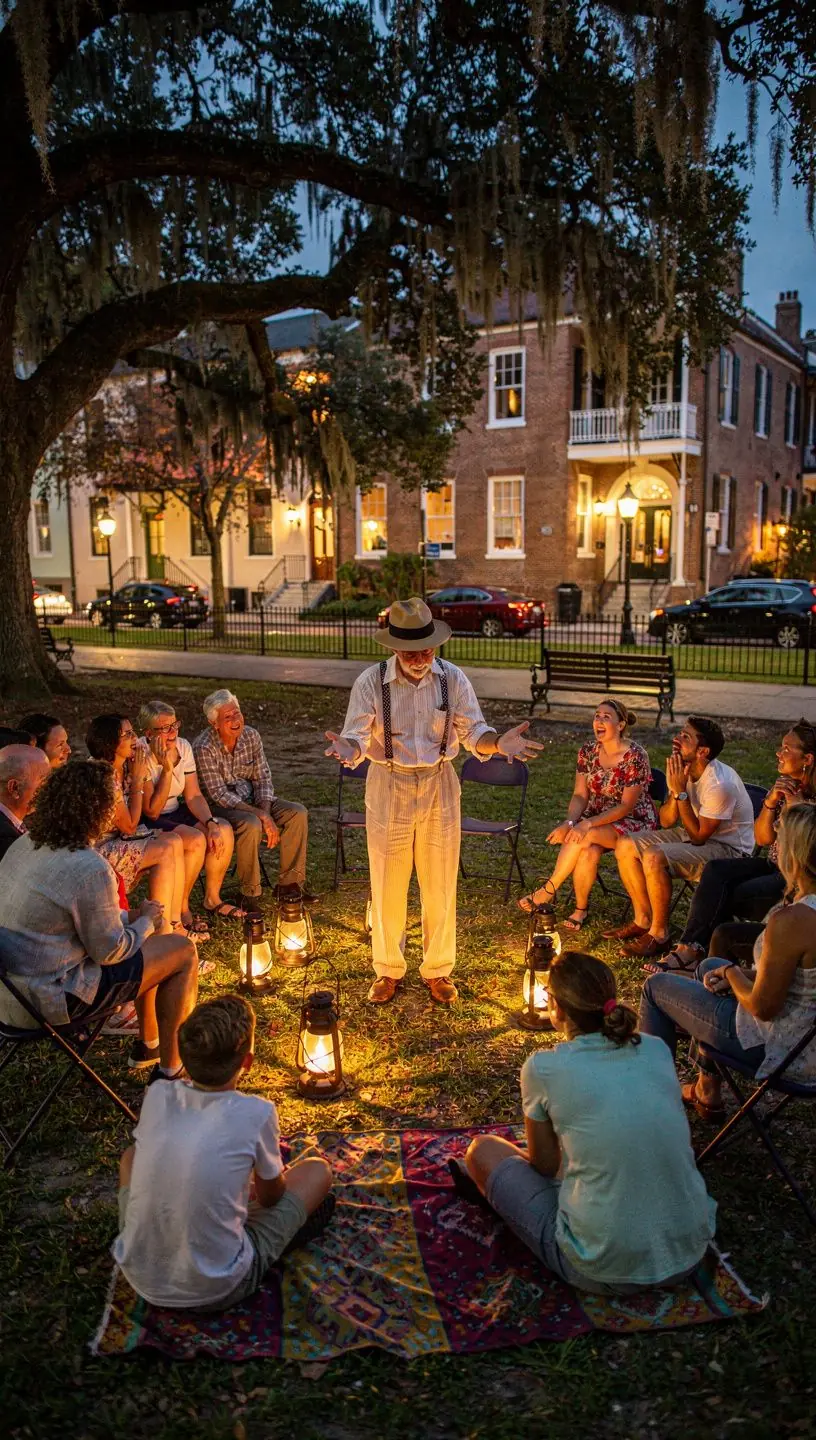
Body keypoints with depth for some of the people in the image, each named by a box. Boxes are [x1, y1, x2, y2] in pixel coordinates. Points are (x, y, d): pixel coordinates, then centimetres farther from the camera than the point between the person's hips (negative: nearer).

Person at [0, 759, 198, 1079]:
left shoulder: (26, 844, 1)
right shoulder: (90, 869, -27)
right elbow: (109, 951, -17)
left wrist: (128, 918, 10)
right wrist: (146, 922, 1)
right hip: (50, 998, -9)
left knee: (145, 943, 24)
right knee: (183, 951, 2)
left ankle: (150, 1044, 37)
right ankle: (170, 1070, 13)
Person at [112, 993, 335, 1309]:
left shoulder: (157, 1096, -8)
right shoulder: (256, 1114, -17)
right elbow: (270, 1197, 2)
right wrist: (278, 1175, 25)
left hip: (140, 1280, 3)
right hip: (217, 1291, -3)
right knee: (317, 1172, 9)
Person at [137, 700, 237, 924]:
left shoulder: (183, 747, -3)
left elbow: (194, 796, -1)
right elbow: (152, 811, -22)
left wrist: (211, 823, -18)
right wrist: (167, 769, -27)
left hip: (175, 813, 7)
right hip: (147, 823, -7)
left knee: (224, 830, -13)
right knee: (196, 840, -29)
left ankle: (212, 899, 3)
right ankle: (180, 909, -11)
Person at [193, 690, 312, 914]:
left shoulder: (250, 736, -2)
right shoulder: (204, 748, -21)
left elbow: (262, 778, 3)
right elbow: (220, 795, -23)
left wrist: (266, 811, -15)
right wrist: (262, 817, -26)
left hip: (250, 800, 7)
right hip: (218, 807, -7)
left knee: (298, 813, -10)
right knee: (251, 825, -36)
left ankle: (289, 884, -2)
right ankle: (250, 894, -19)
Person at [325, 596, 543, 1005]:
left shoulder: (453, 679, -5)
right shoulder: (370, 681, -10)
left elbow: (474, 732, -5)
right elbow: (358, 737, -14)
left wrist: (499, 743, -27)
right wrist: (348, 749, -38)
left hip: (439, 787, 2)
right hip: (388, 789, -1)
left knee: (441, 886, 11)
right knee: (388, 886, 10)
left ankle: (438, 970, 31)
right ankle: (388, 970, 30)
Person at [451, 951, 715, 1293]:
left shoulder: (543, 1068, -12)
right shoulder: (656, 1050, 0)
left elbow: (547, 1165, 2)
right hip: (690, 1255, 5)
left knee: (483, 1150, 12)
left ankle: (489, 1186, 46)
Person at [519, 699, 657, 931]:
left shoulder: (636, 757, -18)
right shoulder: (588, 751, -1)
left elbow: (626, 806, -19)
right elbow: (580, 796, 0)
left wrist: (588, 824, -30)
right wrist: (569, 822, -21)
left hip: (633, 822, -4)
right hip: (597, 818, 4)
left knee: (586, 836, -33)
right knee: (589, 851, -31)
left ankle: (549, 889, -17)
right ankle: (581, 909, -11)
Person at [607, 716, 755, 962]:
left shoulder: (719, 784, -28)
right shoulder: (684, 769, -4)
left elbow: (698, 837, -23)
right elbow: (666, 822, 1)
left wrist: (681, 792, -25)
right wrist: (673, 789, -18)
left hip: (727, 848, -9)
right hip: (695, 834, 9)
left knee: (654, 857, -30)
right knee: (625, 846, -1)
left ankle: (659, 935, -13)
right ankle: (643, 920, 12)